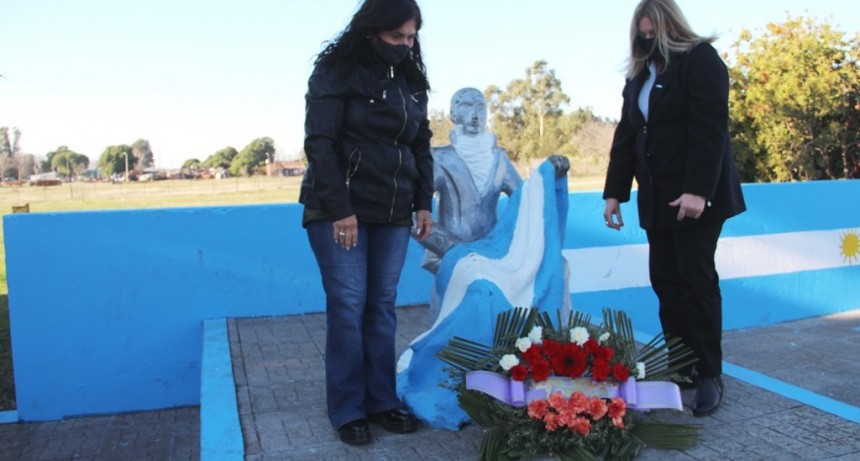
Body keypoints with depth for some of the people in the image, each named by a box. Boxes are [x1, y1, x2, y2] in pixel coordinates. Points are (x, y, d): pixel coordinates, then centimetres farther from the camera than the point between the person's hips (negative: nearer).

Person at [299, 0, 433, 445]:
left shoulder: (411, 80, 12)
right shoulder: (336, 71, -6)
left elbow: (421, 145, 16)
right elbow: (320, 144, -12)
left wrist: (423, 203, 7)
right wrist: (339, 209, -17)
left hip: (393, 213, 5)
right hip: (340, 211, -5)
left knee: (382, 306, 6)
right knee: (347, 306, -3)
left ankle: (381, 401, 16)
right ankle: (347, 410, 9)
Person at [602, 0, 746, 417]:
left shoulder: (700, 59, -6)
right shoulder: (639, 74, 16)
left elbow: (710, 128, -16)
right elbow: (625, 136, 14)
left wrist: (698, 190, -25)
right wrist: (614, 191, 8)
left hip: (696, 193, -7)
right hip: (657, 196, 7)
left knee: (696, 280, -5)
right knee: (664, 280, 5)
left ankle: (709, 375, 5)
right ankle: (679, 366, 15)